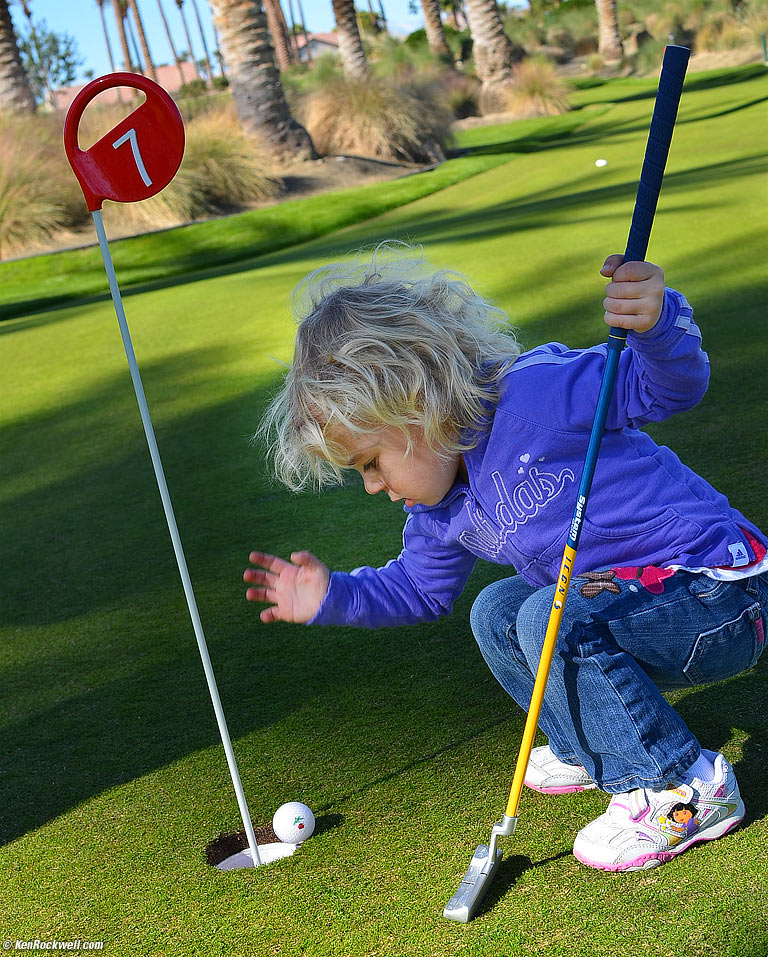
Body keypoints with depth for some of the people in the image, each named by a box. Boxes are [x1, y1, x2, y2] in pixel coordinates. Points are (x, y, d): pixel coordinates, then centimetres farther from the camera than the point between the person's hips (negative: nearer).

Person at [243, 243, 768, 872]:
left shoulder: (536, 392, -21)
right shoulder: (441, 512, 6)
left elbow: (667, 387, -23)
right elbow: (421, 587, 23)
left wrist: (658, 325, -45)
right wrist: (333, 597, 11)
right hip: (631, 602, 9)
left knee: (554, 618, -28)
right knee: (496, 612, 12)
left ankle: (684, 788, -15)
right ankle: (595, 751, 22)